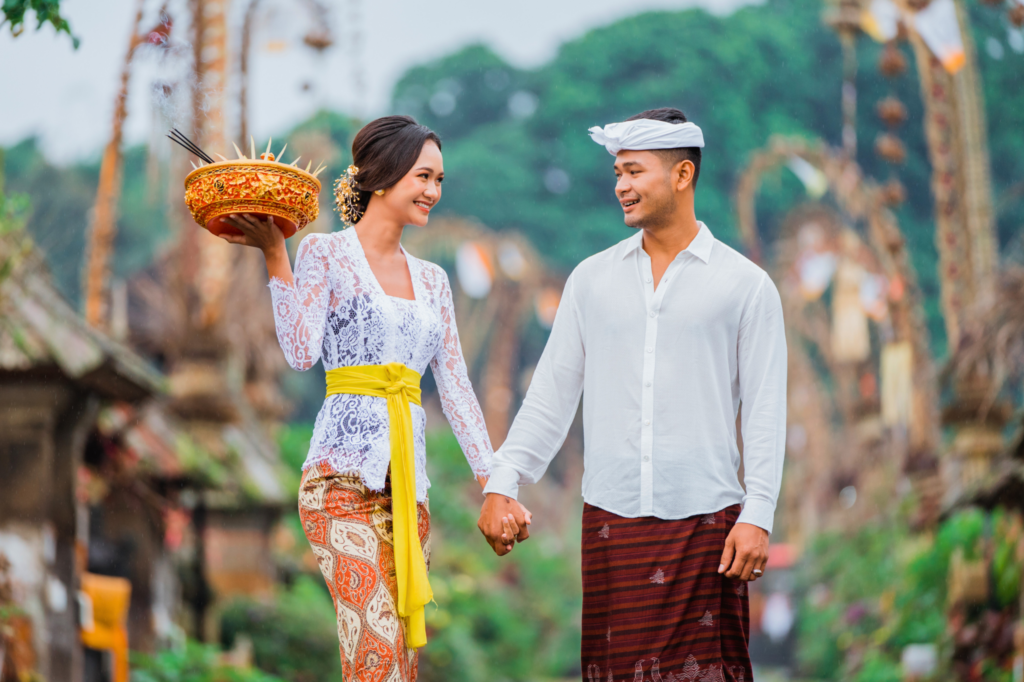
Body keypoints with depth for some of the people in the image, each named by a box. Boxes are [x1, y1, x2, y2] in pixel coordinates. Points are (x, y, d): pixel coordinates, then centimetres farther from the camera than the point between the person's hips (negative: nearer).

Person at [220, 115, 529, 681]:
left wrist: (492, 481, 11)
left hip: (408, 480, 6)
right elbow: (301, 352, -11)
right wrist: (275, 256, -13)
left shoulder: (432, 281, 19)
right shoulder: (325, 254, 2)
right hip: (345, 474, -6)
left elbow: (455, 387, 17)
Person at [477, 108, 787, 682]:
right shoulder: (593, 279, 11)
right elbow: (550, 396, 12)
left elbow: (765, 412, -1)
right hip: (612, 519, 3)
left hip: (705, 520, -3)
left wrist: (757, 516, -9)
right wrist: (502, 485, 3)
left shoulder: (745, 285, 2)